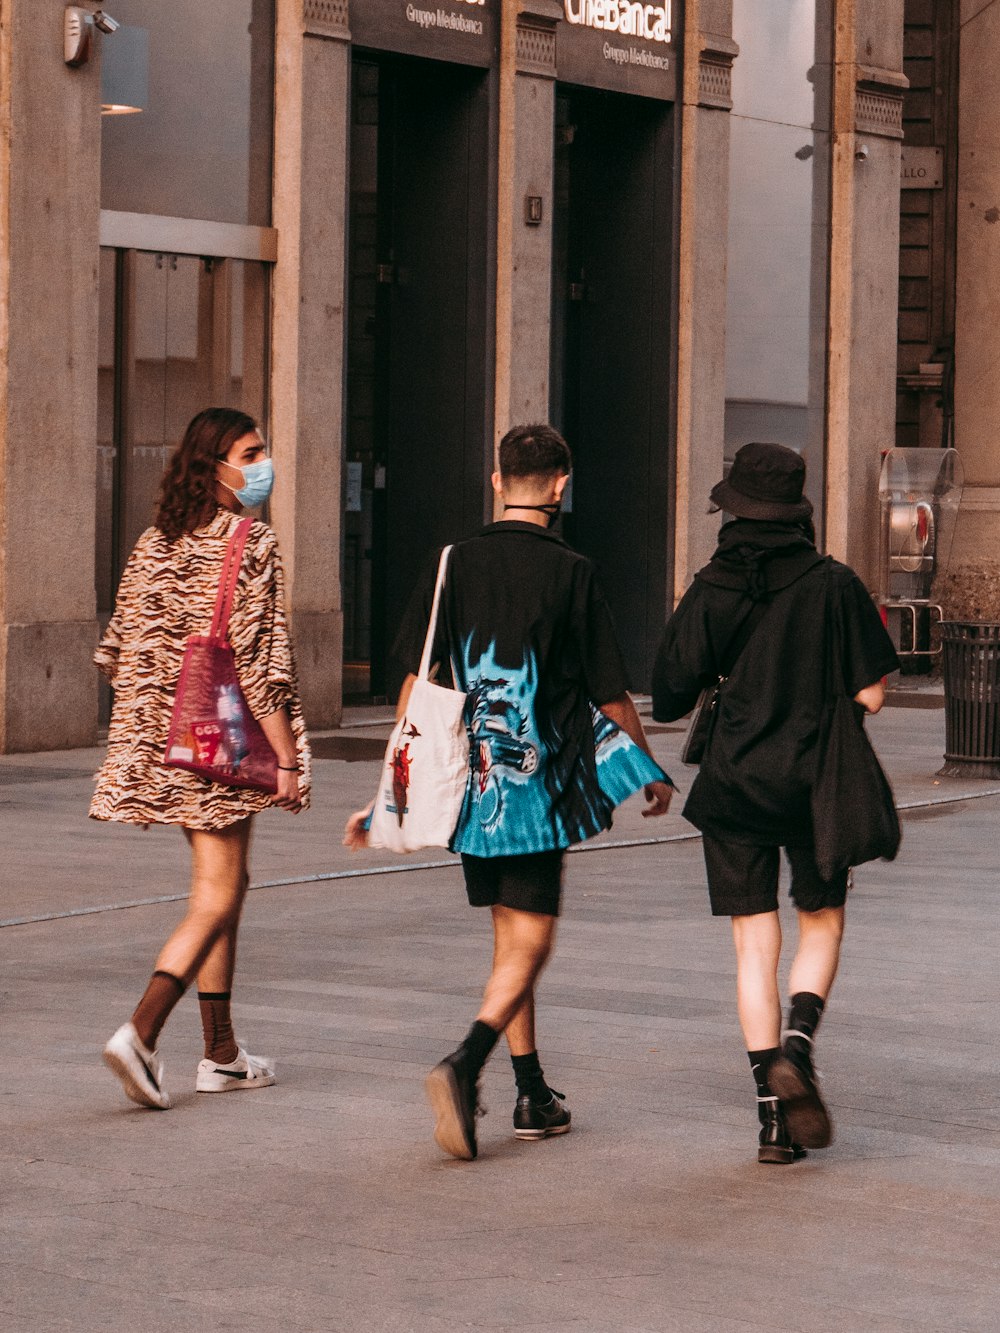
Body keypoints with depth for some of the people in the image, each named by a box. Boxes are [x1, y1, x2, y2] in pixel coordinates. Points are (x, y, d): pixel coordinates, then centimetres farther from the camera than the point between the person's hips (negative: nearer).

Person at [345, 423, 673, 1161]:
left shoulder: (453, 566, 3)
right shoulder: (571, 573, -8)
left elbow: (417, 684, 2)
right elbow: (611, 694, -4)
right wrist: (653, 771, 11)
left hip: (468, 780, 5)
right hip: (538, 782, -5)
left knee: (509, 938, 17)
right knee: (529, 945, -2)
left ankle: (534, 1095, 24)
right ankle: (464, 1066, -24)